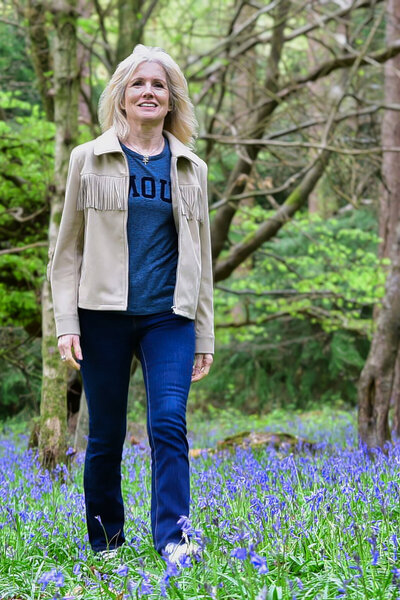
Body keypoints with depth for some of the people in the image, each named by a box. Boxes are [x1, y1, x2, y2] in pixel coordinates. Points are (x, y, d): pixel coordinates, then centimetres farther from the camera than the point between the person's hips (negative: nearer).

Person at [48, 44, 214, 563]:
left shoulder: (191, 169, 12)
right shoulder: (89, 160, 6)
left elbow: (200, 258, 15)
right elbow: (68, 249, 6)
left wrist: (204, 336, 12)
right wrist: (66, 322, -4)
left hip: (169, 317, 1)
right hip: (104, 315, -1)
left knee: (169, 422, -15)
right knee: (105, 436, 4)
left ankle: (172, 536, -18)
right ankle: (105, 543, 18)